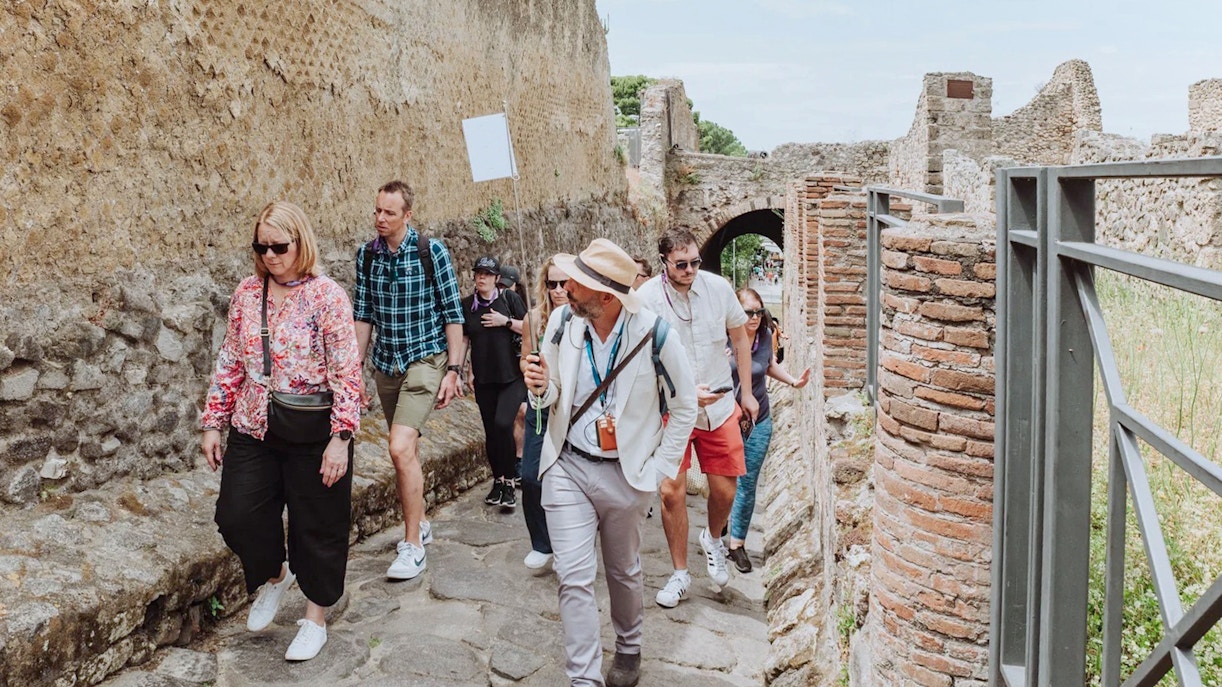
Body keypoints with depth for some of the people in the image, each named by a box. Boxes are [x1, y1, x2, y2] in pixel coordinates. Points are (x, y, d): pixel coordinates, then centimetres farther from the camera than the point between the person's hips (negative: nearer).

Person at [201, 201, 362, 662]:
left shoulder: (327, 296, -11)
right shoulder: (247, 293, 4)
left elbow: (346, 371, -13)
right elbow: (230, 362, 9)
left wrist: (341, 438, -18)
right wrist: (213, 422, 7)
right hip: (253, 432, 4)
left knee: (316, 527, 7)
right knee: (236, 515, 1)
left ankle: (315, 619, 28)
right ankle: (275, 576, 33)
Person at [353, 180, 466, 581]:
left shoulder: (432, 252, -10)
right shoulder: (366, 255, 2)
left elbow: (452, 315, -8)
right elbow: (363, 314, 9)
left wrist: (453, 370, -11)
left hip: (425, 359, -5)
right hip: (386, 364, 5)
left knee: (401, 448, -18)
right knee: (406, 450, 15)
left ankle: (413, 546, -8)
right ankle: (419, 524, 35)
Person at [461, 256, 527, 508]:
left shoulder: (509, 298, -1)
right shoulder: (467, 305, 7)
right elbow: (463, 340, 13)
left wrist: (506, 321, -11)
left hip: (512, 376, -3)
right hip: (484, 379, 4)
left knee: (503, 423, -19)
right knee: (491, 431, 7)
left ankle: (509, 482, -6)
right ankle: (497, 480, 23)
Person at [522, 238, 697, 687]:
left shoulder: (654, 333, -16)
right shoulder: (561, 322, -7)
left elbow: (684, 406, -2)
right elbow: (552, 398, 6)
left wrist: (663, 468, -2)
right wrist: (541, 387, -17)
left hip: (627, 474, -1)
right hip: (567, 468, 2)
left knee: (624, 572, 18)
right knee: (573, 578, -3)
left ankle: (628, 649, 44)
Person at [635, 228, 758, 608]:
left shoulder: (718, 287, -6)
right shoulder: (646, 298, -15)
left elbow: (740, 337, 9)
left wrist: (747, 392, 11)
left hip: (719, 408, 2)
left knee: (725, 491, 6)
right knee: (672, 491, -4)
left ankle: (713, 539, 40)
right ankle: (680, 574, 16)